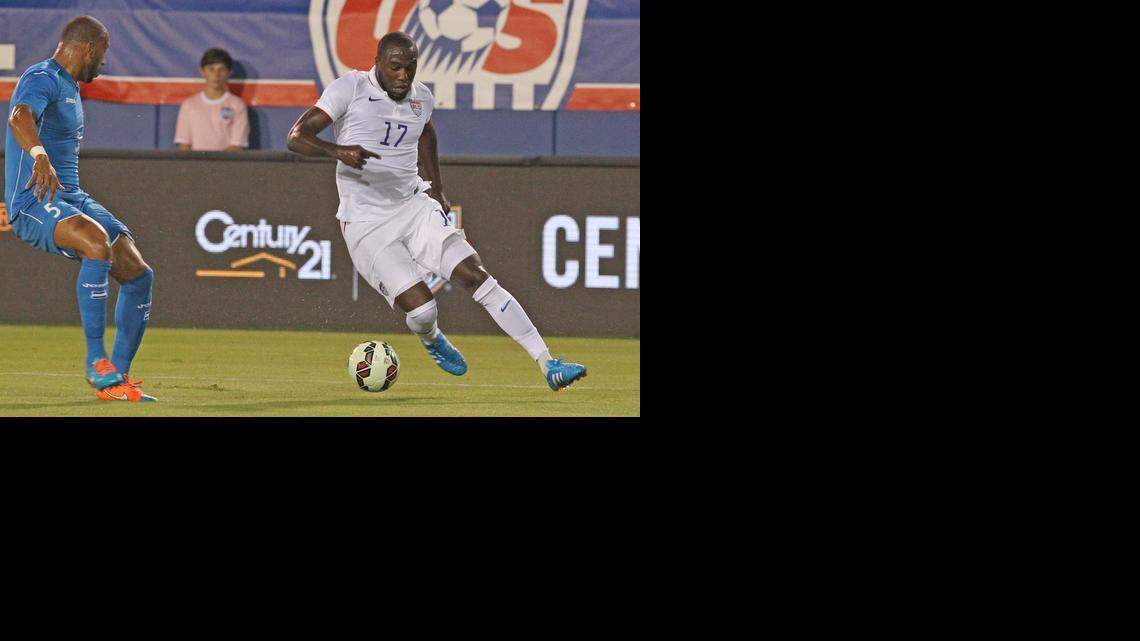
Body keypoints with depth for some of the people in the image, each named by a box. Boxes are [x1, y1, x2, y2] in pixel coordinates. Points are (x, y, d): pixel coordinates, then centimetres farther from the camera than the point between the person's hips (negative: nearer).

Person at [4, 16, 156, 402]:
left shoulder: (70, 88, 22)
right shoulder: (42, 79, -11)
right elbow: (20, 118, -34)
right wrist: (40, 156, -53)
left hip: (71, 199, 10)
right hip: (34, 203, -10)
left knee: (138, 274, -3)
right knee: (98, 242, -36)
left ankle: (117, 377, 5)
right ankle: (96, 362, -32)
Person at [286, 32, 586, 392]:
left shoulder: (422, 98, 7)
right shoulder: (350, 89, -9)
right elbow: (297, 137, -12)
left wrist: (436, 187, 24)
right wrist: (337, 151, -31)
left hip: (415, 207, 4)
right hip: (366, 223, -4)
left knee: (478, 277, -13)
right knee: (420, 309, -18)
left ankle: (547, 365, -15)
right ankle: (431, 341, 23)